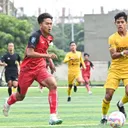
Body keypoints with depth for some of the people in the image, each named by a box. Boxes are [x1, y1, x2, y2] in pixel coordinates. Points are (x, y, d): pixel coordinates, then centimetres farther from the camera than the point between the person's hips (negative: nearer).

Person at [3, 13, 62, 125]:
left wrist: (50, 62, 15)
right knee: (21, 96, 11)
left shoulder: (49, 37, 4)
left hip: (40, 68, 5)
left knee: (53, 85, -23)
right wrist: (47, 56, -35)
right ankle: (8, 103, 49)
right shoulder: (36, 36, -19)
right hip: (27, 68, -5)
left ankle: (53, 117, -24)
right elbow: (29, 53, -30)